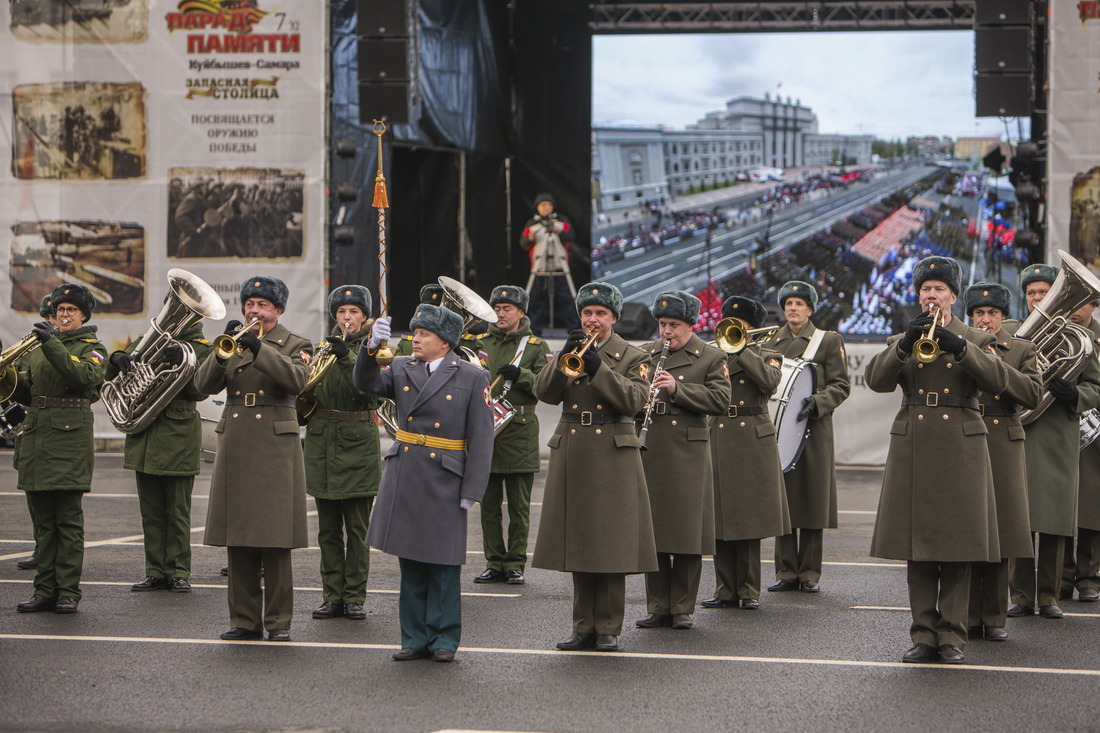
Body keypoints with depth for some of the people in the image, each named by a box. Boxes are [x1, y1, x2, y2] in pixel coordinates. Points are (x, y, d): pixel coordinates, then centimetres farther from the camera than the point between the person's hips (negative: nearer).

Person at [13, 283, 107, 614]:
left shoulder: (92, 348, 4)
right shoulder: (37, 345, 19)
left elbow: (85, 376, -18)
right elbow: (22, 391, 13)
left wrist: (52, 345, -26)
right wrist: (10, 375, -9)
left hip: (71, 439, -5)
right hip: (36, 436, 5)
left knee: (68, 520, -6)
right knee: (43, 522, 6)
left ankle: (68, 592, -4)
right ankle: (45, 590, 8)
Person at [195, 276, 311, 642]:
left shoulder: (295, 346, 4)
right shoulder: (233, 342, 14)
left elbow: (297, 379, -17)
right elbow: (204, 385, 0)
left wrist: (259, 349, -26)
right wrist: (223, 352, -16)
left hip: (275, 448, -4)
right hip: (235, 446, 4)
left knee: (275, 541, -5)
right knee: (238, 540, 4)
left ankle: (278, 621, 1)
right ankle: (244, 619, 10)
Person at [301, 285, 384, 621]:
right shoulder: (323, 347, 12)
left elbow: (370, 391, -16)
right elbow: (306, 392, 15)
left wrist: (347, 358, -28)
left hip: (358, 442, -4)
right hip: (322, 440, 4)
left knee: (357, 528, -1)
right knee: (328, 529, 6)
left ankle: (355, 597, 5)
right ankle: (332, 596, 11)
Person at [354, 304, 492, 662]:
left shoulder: (472, 378, -2)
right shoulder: (402, 369, 9)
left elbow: (481, 439, -4)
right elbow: (367, 384, -6)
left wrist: (471, 491, -9)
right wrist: (371, 348, -22)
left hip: (444, 481, -4)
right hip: (403, 479, 4)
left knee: (442, 563, 0)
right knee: (410, 562, 8)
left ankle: (444, 639, 10)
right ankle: (415, 638, 15)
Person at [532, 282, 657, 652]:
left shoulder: (631, 357, 4)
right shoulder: (567, 353, 13)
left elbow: (633, 400, -13)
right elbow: (544, 392, -2)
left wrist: (597, 368, -20)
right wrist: (565, 359, -15)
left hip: (612, 456, -3)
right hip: (571, 454, 3)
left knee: (611, 544, -5)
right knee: (578, 541, 5)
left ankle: (609, 628, 1)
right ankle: (584, 626, 11)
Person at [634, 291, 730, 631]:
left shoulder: (711, 358, 3)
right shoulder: (645, 354, 13)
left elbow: (720, 399, -8)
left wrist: (677, 389, -16)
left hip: (688, 453, -3)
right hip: (648, 453, 3)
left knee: (686, 533, -1)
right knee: (651, 531, 4)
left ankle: (683, 608, 8)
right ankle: (657, 607, 12)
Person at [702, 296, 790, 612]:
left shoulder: (765, 356, 6)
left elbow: (769, 381, -17)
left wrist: (742, 349, -14)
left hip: (751, 442, -3)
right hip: (716, 441, 3)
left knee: (747, 519, -1)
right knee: (719, 521, 2)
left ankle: (748, 590, 7)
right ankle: (726, 590, 9)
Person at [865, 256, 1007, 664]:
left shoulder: (976, 340, 11)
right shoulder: (901, 341, 15)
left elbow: (998, 381, -7)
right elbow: (876, 380, -3)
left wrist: (958, 347, -19)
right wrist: (906, 344, -16)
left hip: (960, 447, -1)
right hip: (912, 448, 2)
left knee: (957, 546, -3)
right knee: (917, 548, 0)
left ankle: (952, 637, 1)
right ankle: (924, 635, 5)